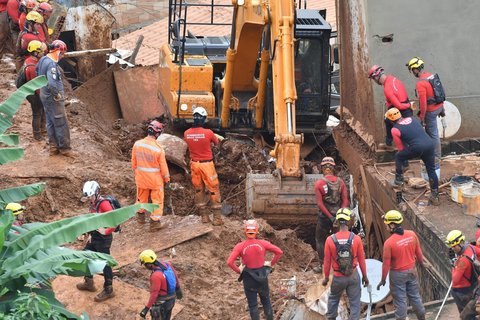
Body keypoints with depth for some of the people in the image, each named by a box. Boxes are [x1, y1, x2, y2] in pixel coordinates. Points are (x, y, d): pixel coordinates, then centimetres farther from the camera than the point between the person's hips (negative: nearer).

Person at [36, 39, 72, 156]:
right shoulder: (52, 64, -27)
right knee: (61, 124, 1)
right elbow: (52, 83, -37)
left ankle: (53, 147, 25)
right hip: (53, 98, -10)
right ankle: (64, 148, 9)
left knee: (51, 123, 17)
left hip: (44, 95, 10)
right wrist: (57, 94, -21)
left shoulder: (43, 59, 3)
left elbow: (37, 71, 22)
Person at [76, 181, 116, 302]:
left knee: (104, 263, -1)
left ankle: (108, 290, 9)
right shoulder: (93, 203, 8)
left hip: (103, 238, -10)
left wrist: (107, 231, -22)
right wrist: (90, 234, 16)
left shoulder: (104, 204, -22)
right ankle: (89, 283, 35)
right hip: (94, 236, 10)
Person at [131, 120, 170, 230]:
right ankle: (155, 222, 13)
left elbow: (134, 162, 1)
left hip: (141, 177, 4)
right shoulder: (158, 149, -24)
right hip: (155, 179, -4)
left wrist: (136, 172, 18)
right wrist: (167, 179, 1)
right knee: (157, 200, 10)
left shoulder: (137, 144, -12)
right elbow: (163, 166, -14)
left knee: (142, 197, 24)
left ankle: (140, 216, 42)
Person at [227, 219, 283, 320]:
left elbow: (229, 262, -22)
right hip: (262, 276, 2)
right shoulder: (262, 243, -11)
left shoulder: (240, 246, -16)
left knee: (252, 304, 11)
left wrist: (238, 270, -6)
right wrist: (271, 263, 1)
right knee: (266, 302, 21)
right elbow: (279, 252, -10)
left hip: (249, 278, -2)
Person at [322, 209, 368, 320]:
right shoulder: (356, 239, -13)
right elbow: (361, 259, -4)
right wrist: (365, 276, 8)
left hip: (338, 277, 1)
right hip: (353, 276, -1)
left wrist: (326, 277, 9)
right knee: (355, 302, 10)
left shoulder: (330, 240, -13)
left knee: (333, 299, 24)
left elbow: (327, 261, -5)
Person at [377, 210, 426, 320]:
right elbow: (418, 252, 3)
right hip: (411, 271, 5)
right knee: (415, 296, 20)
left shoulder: (389, 243, -24)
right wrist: (421, 262, 23)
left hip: (398, 274, -5)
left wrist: (383, 279, -5)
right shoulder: (412, 235, -10)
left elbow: (386, 263, -17)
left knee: (400, 300, 9)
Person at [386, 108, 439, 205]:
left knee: (398, 157, 21)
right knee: (431, 170, 15)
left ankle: (399, 180, 27)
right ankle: (435, 197, 17)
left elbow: (400, 148, 15)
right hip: (429, 143, 5)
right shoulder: (412, 119, 22)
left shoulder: (395, 130, 6)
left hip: (417, 148, -5)